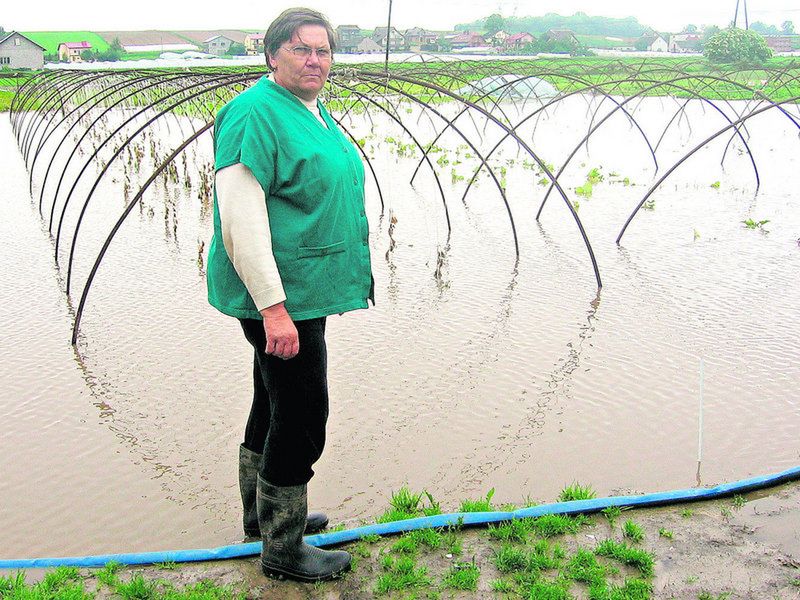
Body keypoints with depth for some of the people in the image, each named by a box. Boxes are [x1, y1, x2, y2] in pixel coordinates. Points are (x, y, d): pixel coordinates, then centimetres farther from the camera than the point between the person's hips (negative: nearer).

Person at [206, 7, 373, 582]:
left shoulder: (313, 111, 13)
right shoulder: (255, 113, -18)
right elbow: (240, 217, -24)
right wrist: (273, 308, -27)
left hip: (304, 291, 10)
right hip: (277, 296, -10)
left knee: (274, 404, 21)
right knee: (302, 417, -3)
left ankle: (263, 512, 40)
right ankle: (282, 548, 14)